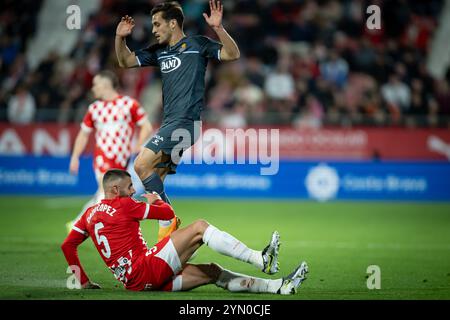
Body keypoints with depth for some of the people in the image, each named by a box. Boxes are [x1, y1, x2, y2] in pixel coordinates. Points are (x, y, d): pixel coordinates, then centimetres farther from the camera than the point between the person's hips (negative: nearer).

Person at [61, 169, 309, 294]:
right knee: (199, 228, -9)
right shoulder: (123, 205, -6)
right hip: (146, 269, -9)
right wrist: (155, 200, 22)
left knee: (212, 272, 8)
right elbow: (168, 213, 0)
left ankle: (278, 286, 3)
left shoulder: (90, 214, 17)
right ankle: (261, 260, -12)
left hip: (136, 282, 9)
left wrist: (83, 281, 20)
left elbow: (68, 245, 17)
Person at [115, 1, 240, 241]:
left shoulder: (197, 44, 0)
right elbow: (126, 61, 25)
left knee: (141, 165, -18)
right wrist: (120, 38, 8)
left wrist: (218, 28, -24)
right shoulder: (158, 51, 19)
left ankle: (168, 220, -11)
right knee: (155, 180, 5)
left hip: (185, 121, -8)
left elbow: (232, 54, -9)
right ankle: (166, 230, 9)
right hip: (170, 123, 8)